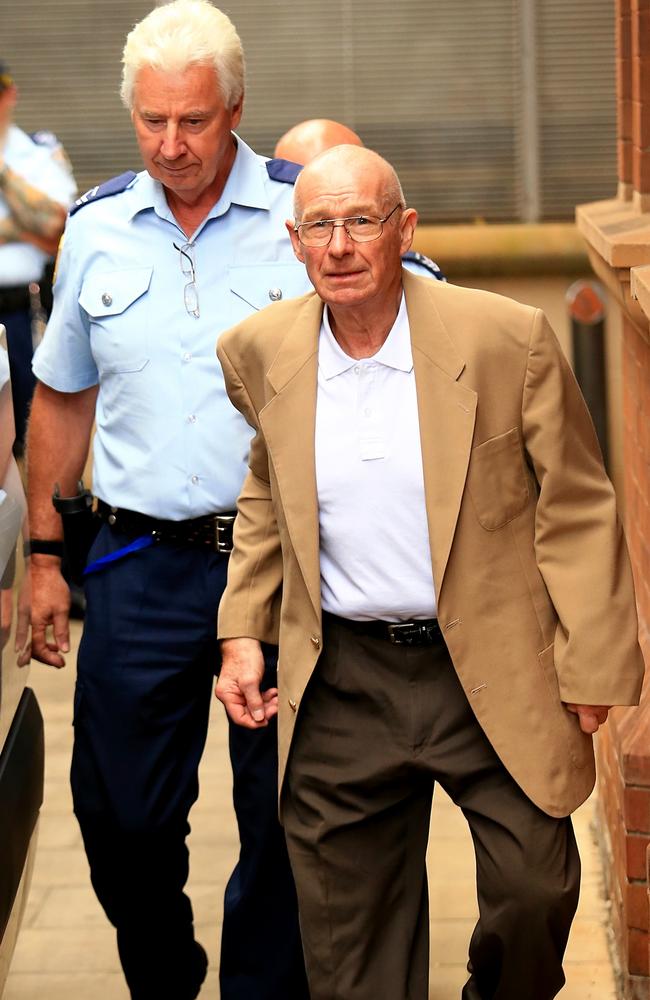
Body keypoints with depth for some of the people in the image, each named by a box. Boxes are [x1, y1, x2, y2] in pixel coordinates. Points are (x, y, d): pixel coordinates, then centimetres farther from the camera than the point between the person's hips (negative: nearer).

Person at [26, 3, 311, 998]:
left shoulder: (306, 216, -4)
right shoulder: (96, 228, 6)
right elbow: (63, 398, 16)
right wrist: (44, 552, 14)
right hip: (141, 568, 2)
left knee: (282, 819, 7)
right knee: (120, 815, 7)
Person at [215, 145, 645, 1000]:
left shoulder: (508, 339, -11)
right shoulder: (259, 351, 0)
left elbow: (576, 510, -5)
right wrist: (241, 629, 11)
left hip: (493, 671, -2)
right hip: (341, 684, 2)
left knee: (537, 888, 2)